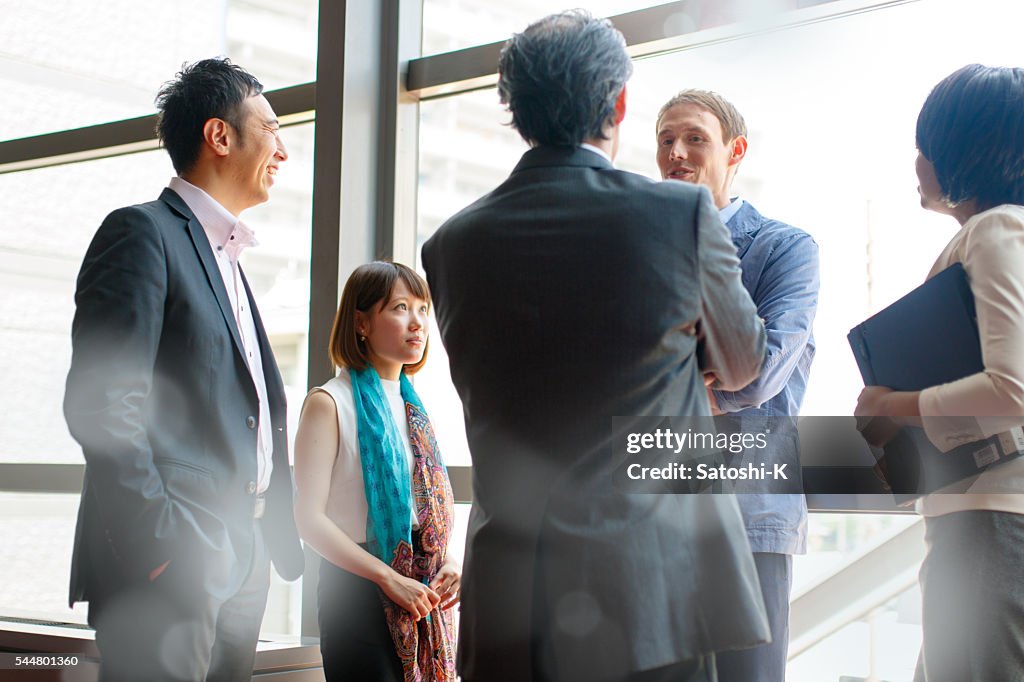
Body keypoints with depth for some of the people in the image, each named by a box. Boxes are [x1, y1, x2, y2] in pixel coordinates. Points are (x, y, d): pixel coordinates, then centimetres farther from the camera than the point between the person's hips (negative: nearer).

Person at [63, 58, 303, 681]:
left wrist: (274, 537, 15)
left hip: (242, 559, 9)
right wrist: (160, 541, -20)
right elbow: (100, 405, -17)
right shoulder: (143, 232, -6)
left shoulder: (226, 260, 22)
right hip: (173, 563, -9)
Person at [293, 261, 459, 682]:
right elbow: (310, 517, -14)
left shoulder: (412, 405, 14)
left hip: (423, 592, 6)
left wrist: (449, 561, 0)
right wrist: (389, 578, -18)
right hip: (359, 587, -6)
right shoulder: (330, 403, -6)